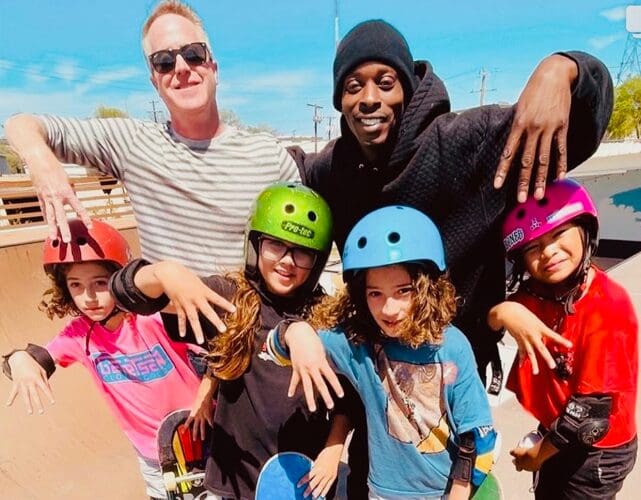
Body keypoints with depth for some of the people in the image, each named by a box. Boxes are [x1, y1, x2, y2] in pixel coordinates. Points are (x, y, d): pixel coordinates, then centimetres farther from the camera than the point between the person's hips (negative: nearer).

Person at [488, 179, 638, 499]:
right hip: (559, 438, 6)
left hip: (597, 452, -6)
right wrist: (502, 312, -33)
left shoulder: (608, 311, -28)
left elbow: (592, 407, -24)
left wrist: (539, 453, -11)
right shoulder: (536, 291, -8)